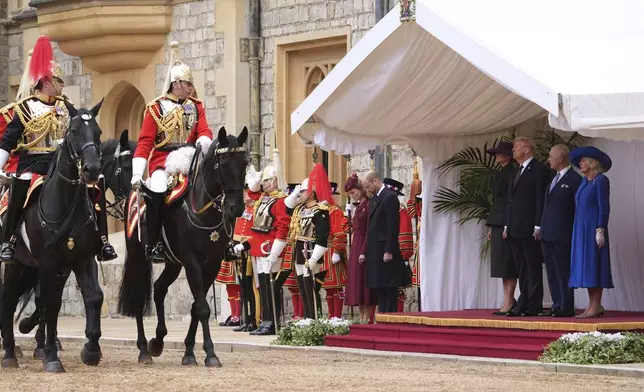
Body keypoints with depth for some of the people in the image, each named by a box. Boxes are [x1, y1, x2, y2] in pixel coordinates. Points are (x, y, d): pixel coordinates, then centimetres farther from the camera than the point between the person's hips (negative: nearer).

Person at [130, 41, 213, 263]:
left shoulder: (196, 106, 13)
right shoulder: (156, 108, 1)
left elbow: (204, 131, 2)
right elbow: (145, 142, -4)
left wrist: (203, 143, -25)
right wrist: (137, 174, -14)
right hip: (162, 161, -4)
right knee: (157, 192, -29)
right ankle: (153, 245, -19)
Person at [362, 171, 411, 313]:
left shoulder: (390, 197, -12)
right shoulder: (375, 199, 17)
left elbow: (393, 227, -17)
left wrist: (389, 251, -20)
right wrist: (366, 252, 15)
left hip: (385, 251, -10)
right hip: (375, 252, 10)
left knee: (389, 289, -6)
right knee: (379, 288, 11)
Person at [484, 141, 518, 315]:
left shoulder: (512, 173, -10)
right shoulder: (502, 173, 18)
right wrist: (491, 226, 17)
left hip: (506, 223, -9)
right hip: (497, 224, 10)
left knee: (507, 264, -9)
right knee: (502, 264, 8)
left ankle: (508, 302, -9)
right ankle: (509, 301, 10)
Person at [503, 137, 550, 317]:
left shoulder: (539, 170, -6)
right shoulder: (517, 171, 20)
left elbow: (541, 199, -12)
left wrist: (538, 226, -17)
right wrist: (507, 225, 15)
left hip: (530, 229, -8)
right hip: (515, 229, 8)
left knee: (533, 267, -4)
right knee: (521, 269, 9)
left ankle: (534, 305, -3)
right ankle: (524, 304, 12)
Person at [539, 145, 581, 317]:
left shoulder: (574, 179, -8)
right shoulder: (554, 179, 18)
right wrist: (541, 228, 15)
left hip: (562, 235, -9)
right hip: (548, 235, 9)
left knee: (563, 272, -6)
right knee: (552, 272, 9)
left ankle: (566, 308, -2)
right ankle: (557, 306, 14)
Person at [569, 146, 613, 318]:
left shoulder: (601, 180, -8)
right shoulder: (584, 181, 15)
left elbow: (604, 208, -13)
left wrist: (600, 231, -18)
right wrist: (577, 231, 14)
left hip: (593, 229, -8)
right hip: (580, 230, 8)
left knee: (593, 265, -8)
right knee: (584, 266, 6)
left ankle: (596, 306, -8)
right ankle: (593, 305, 7)